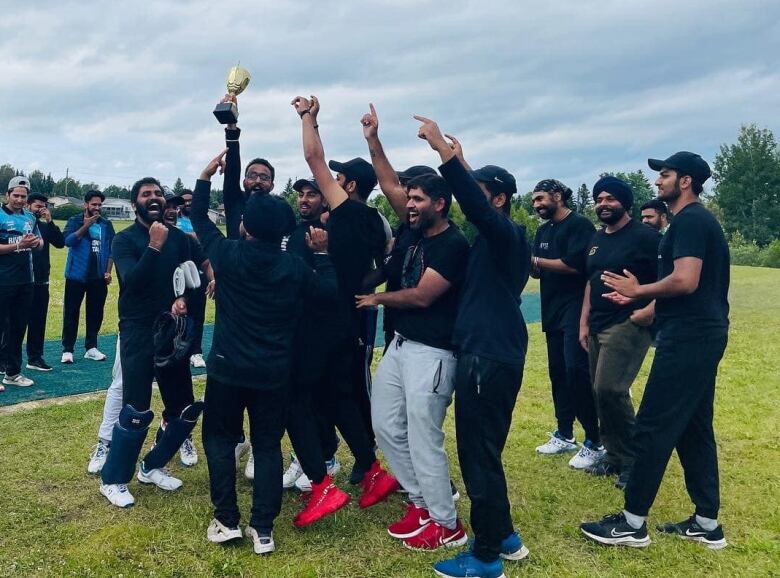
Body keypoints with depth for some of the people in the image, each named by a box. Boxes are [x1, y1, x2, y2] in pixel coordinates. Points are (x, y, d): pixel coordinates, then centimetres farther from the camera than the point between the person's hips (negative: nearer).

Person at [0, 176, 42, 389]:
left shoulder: (30, 217, 11)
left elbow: (40, 242, 19)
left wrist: (37, 243, -4)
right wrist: (19, 245, -23)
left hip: (25, 281, 6)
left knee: (19, 327, 13)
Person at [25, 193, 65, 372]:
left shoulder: (45, 226, 11)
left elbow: (60, 243, -2)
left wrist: (50, 222, -7)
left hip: (41, 281, 5)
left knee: (38, 320, 10)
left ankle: (35, 357, 19)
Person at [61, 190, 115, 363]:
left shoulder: (106, 224, 7)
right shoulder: (75, 221, -1)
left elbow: (112, 249, 8)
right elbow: (67, 240, -16)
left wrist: (108, 271, 0)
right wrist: (85, 226, -21)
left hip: (99, 276, 3)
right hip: (77, 275, -3)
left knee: (96, 313, 7)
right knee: (71, 312, 1)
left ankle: (91, 347, 17)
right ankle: (67, 349, 7)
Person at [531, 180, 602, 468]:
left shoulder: (579, 225, -8)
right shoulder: (543, 231, 16)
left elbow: (574, 265, -21)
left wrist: (535, 260, -13)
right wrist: (530, 264, -7)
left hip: (576, 311, -8)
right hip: (552, 313, 8)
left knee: (577, 372, -11)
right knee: (558, 373, 11)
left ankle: (594, 442, -1)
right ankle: (564, 435, 22)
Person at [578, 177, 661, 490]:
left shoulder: (645, 236, -8)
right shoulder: (596, 240, 16)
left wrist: (651, 309, -23)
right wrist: (584, 323, 15)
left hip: (629, 325, -8)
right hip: (598, 327, 8)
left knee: (609, 390, -15)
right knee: (600, 393, 9)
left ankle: (632, 460, 2)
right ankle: (614, 455, 23)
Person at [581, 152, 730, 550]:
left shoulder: (688, 220, -13)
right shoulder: (699, 220, 19)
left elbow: (685, 281, -26)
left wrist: (639, 290, -10)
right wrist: (641, 299, 16)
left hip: (687, 337, -11)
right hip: (700, 335, 11)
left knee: (653, 428, -5)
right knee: (694, 429, 14)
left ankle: (632, 523, 4)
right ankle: (706, 523, 22)